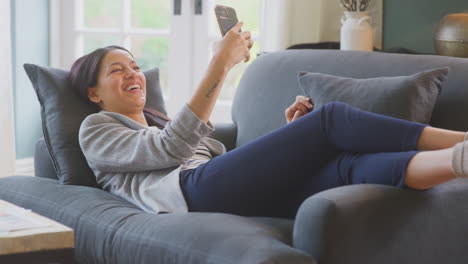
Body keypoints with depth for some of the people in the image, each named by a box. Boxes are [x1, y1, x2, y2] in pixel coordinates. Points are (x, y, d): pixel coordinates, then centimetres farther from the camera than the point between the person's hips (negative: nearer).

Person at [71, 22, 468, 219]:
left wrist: (288, 136, 15)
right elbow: (170, 149, -4)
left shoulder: (160, 123, 40)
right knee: (330, 118, -14)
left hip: (240, 201, 6)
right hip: (195, 192, -6)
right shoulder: (96, 129, 18)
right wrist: (221, 65, -6)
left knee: (348, 166, -23)